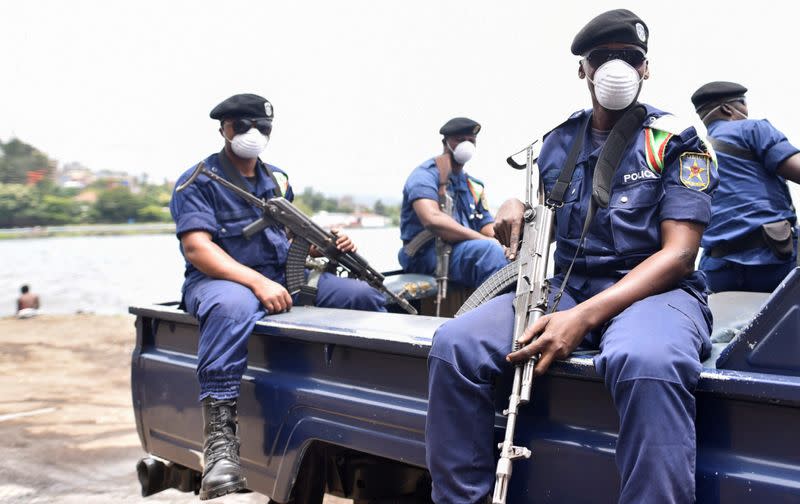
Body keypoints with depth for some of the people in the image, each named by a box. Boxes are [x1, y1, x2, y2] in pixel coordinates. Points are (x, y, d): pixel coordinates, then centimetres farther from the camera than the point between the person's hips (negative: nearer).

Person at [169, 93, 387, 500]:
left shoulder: (277, 180, 17)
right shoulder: (197, 182, -4)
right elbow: (197, 249, -18)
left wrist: (327, 244, 1)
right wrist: (258, 282, -31)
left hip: (283, 276, 7)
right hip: (220, 279, -7)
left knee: (363, 296, -6)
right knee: (233, 307, -43)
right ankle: (218, 435, -44)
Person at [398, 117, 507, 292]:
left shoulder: (474, 186, 22)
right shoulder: (426, 175, -3)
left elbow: (490, 230, 15)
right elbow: (432, 219, -22)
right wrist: (483, 240, -23)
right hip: (427, 254, -8)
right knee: (489, 250, -32)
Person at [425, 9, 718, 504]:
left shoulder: (677, 141, 1)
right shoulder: (559, 142, 15)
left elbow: (679, 253, -10)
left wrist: (585, 317, -23)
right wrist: (515, 208, -1)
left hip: (653, 290, -4)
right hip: (564, 286, 4)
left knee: (649, 363, -42)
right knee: (455, 343, -22)